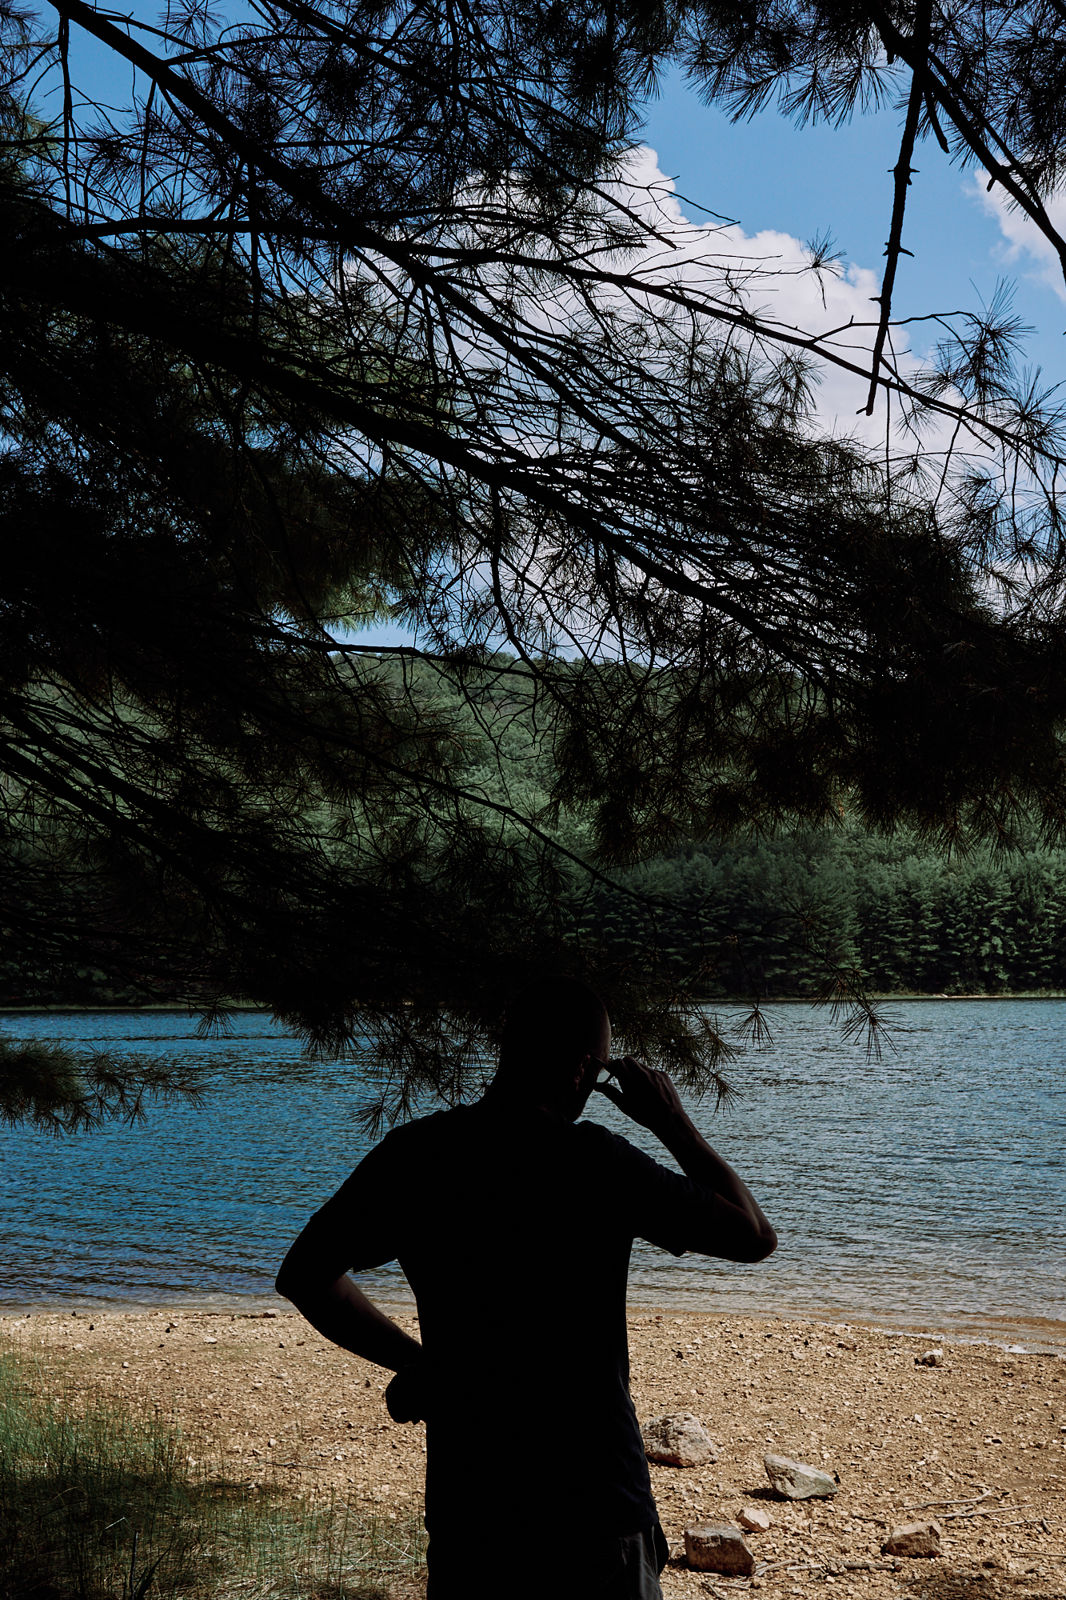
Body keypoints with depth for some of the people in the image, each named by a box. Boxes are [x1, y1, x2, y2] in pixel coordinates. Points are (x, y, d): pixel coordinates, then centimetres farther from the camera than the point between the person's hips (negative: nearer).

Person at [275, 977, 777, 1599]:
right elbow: (755, 1236, -9)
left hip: (465, 1507, 4)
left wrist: (417, 1363, 7)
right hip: (595, 1505, -3)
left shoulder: (414, 1154, -5)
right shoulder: (598, 1162, -17)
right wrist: (675, 1124, 1)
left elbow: (304, 1275, 3)